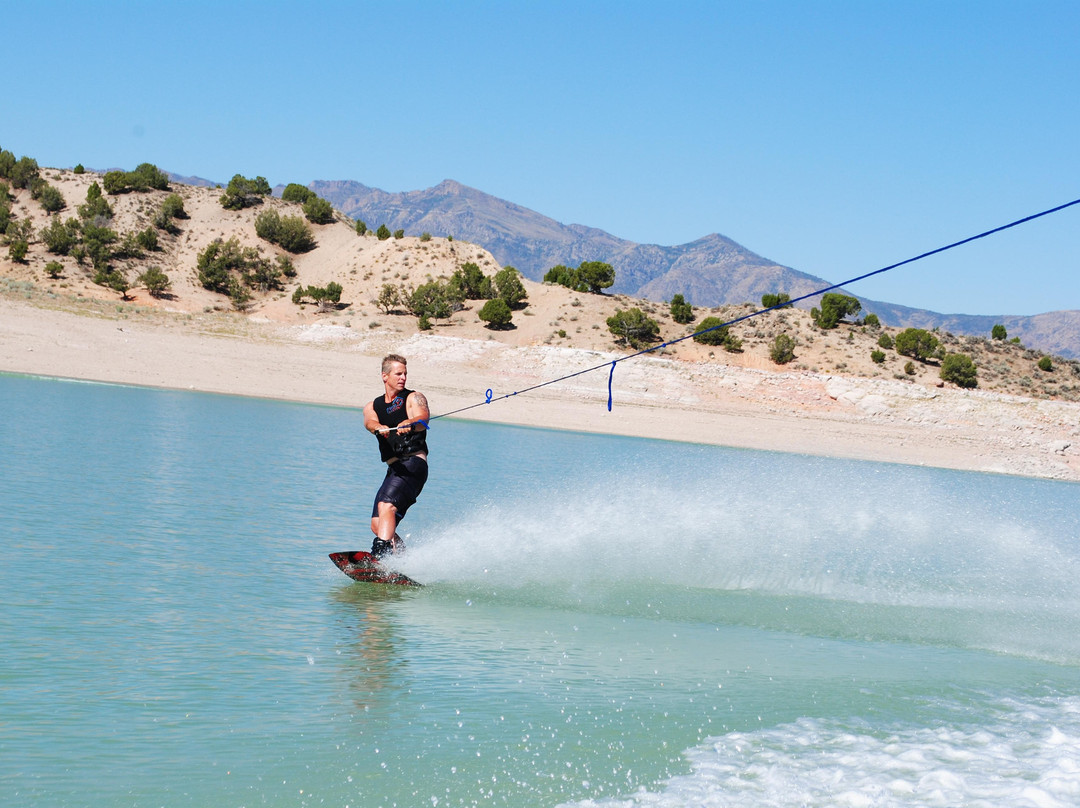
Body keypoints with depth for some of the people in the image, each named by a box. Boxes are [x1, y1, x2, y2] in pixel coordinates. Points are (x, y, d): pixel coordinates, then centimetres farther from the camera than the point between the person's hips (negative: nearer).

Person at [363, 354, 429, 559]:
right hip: (394, 469, 7)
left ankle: (380, 554, -41)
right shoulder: (373, 407, 19)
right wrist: (379, 428, -31)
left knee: (386, 505, -27)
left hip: (413, 463, -7)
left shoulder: (414, 398, 7)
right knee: (378, 525, 1)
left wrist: (409, 424, -40)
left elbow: (423, 417, -15)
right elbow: (370, 422, -5)